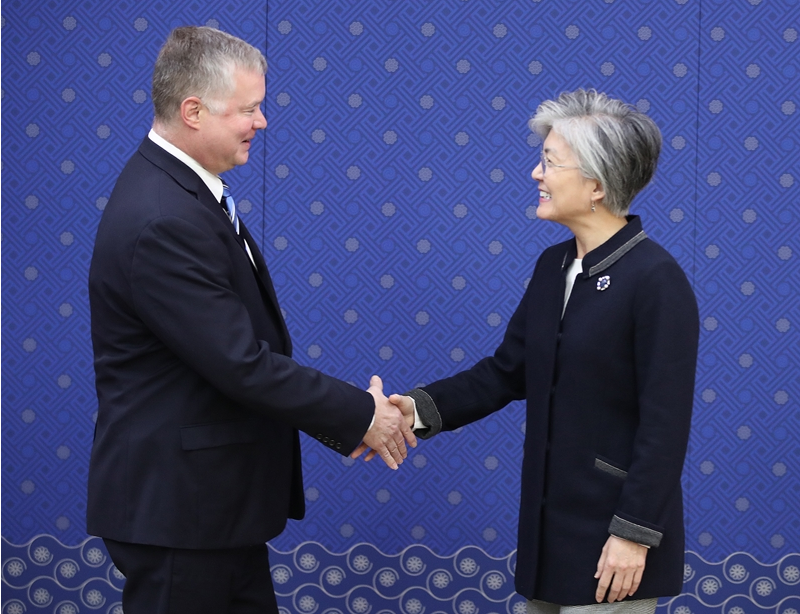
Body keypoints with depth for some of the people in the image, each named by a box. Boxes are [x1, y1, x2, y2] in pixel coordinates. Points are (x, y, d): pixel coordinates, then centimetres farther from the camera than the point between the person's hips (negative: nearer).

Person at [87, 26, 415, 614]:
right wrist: (361, 415, -13)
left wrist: (339, 418, 7)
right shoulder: (161, 222, -24)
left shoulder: (186, 189, 8)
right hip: (176, 503, -10)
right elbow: (241, 365, -24)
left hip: (215, 500, 10)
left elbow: (244, 345, 13)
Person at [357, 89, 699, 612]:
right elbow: (507, 371, 10)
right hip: (550, 519, 8)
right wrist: (421, 409, -4)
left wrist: (634, 533, -19)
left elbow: (665, 423, -18)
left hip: (611, 532, -8)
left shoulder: (657, 280, -17)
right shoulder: (554, 265, 8)